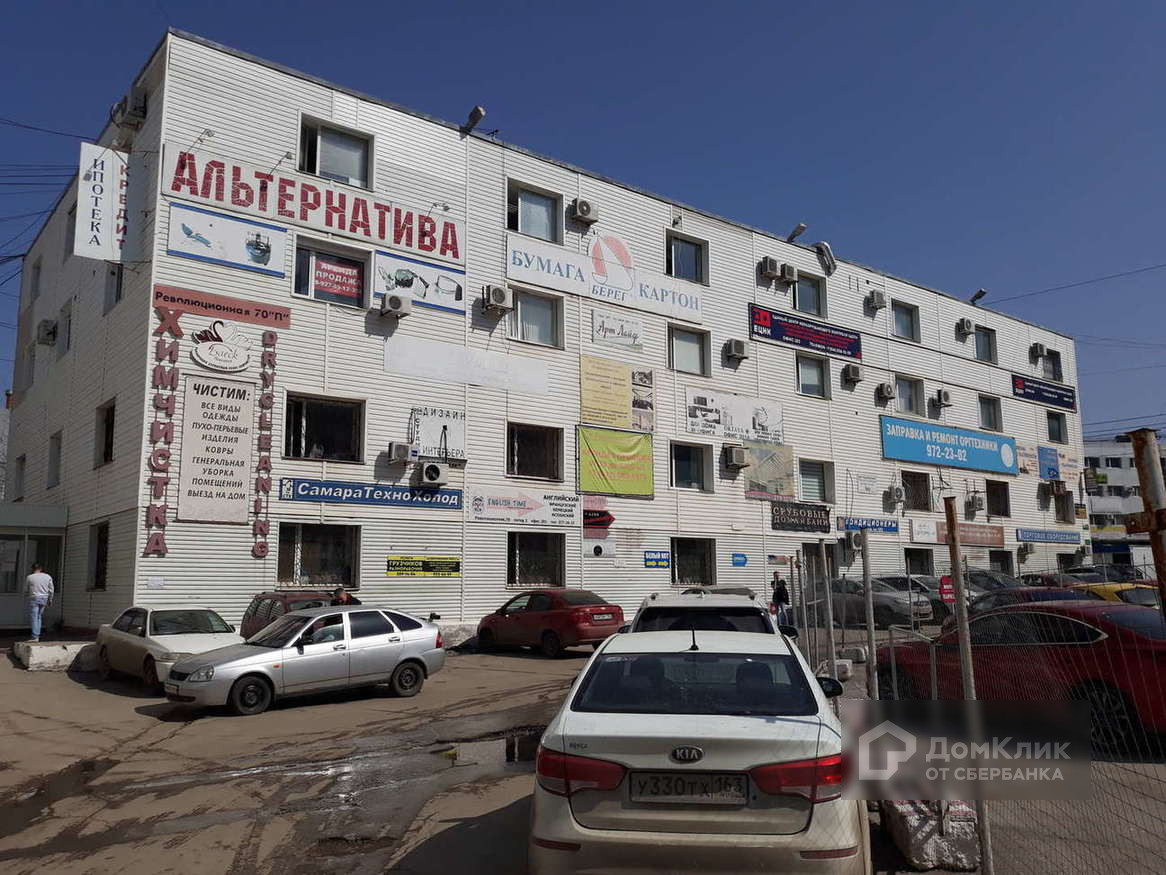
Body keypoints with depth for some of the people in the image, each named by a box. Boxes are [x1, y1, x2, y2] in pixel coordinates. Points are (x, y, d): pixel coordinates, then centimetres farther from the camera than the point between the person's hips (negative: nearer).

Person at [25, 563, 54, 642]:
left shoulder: (29, 577, -2)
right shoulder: (48, 577, 6)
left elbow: (26, 590, 7)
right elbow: (51, 590, 9)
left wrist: (26, 597, 27)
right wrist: (50, 600, 20)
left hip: (34, 599, -4)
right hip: (44, 599, 4)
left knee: (34, 618, -2)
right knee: (39, 617, 14)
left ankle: (35, 637, -6)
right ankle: (37, 635, 12)